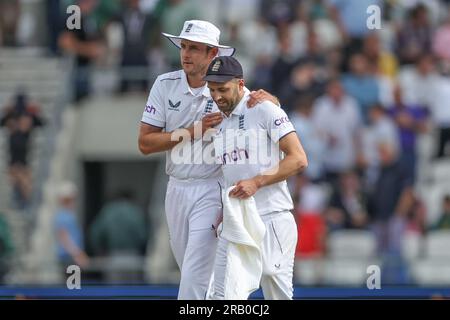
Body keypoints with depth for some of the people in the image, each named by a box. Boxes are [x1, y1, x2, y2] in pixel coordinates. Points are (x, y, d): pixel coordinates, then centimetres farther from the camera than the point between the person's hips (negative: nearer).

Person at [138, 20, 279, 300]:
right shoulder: (165, 85, -2)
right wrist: (193, 131, -16)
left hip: (212, 192, -4)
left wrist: (266, 97, -20)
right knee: (193, 275, 14)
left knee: (195, 279, -12)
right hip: (177, 190, 4)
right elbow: (145, 143, -5)